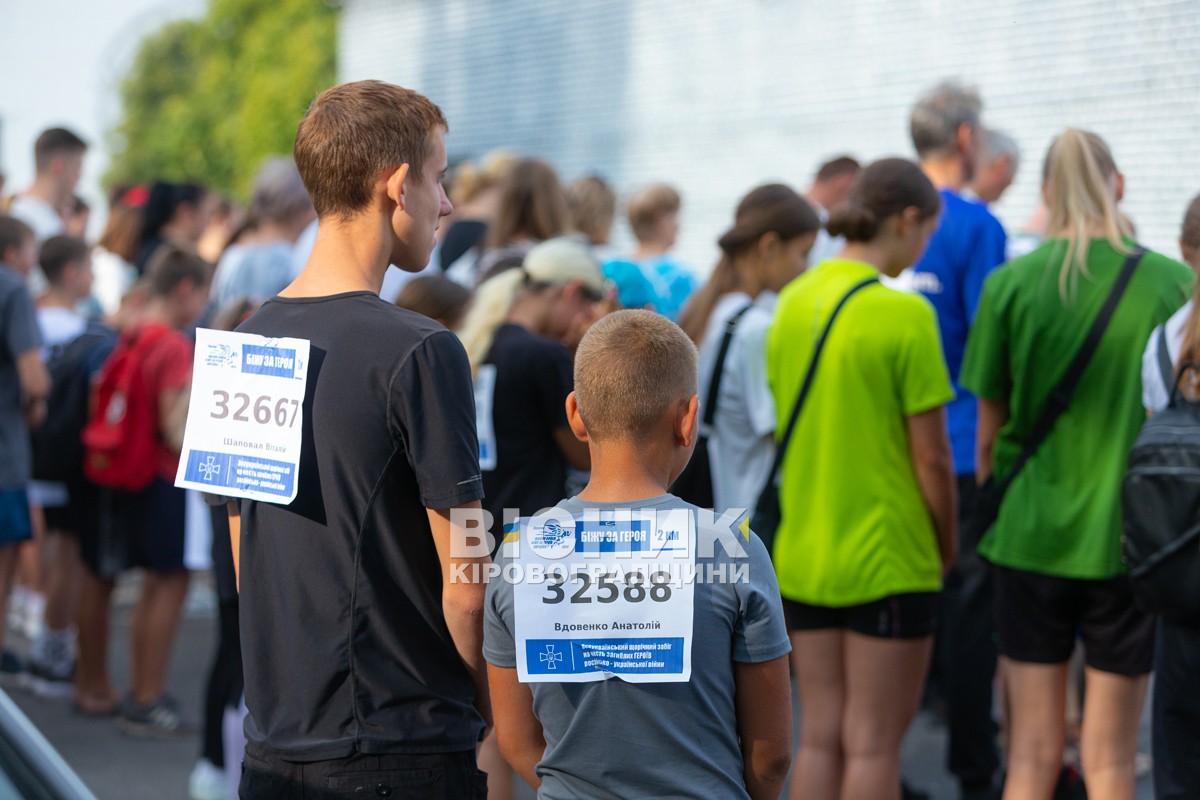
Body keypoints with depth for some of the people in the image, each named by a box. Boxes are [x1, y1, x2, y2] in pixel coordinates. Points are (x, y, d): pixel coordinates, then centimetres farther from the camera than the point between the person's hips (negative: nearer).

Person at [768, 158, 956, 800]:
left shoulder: (793, 302, 4)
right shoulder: (904, 314, -15)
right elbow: (930, 457, -13)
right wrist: (948, 548, 1)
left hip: (801, 554, 6)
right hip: (889, 560, -6)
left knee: (820, 737, 12)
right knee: (873, 743, 2)